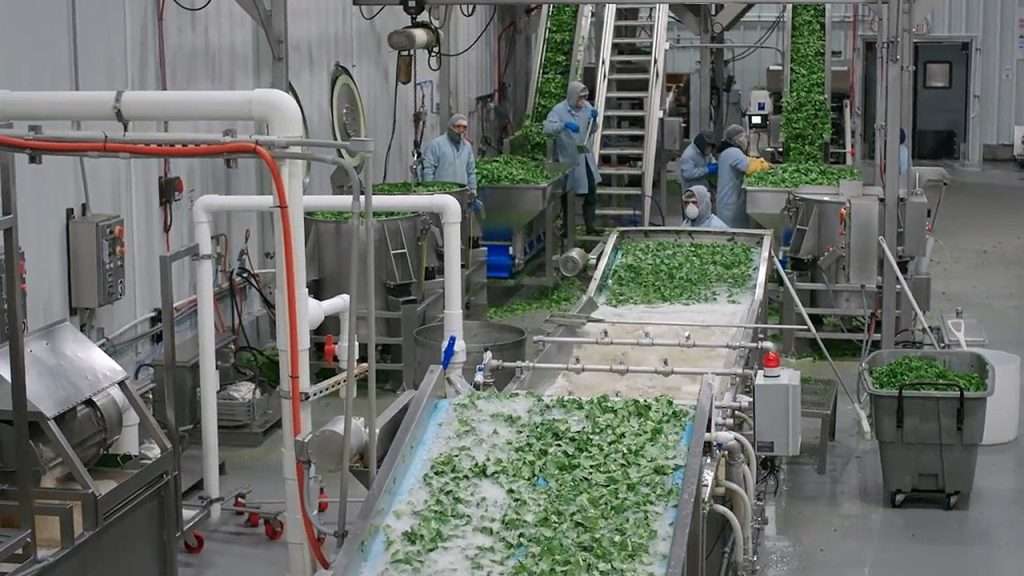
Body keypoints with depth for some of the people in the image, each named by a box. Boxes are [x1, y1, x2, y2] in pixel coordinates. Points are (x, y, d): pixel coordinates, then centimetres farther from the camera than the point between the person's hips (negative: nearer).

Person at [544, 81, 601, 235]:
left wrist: (593, 120, -7)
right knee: (567, 195, 7)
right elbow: (547, 129, -28)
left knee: (591, 191, 5)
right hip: (568, 159, -5)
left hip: (585, 157, 5)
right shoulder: (559, 110, -15)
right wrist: (564, 125, -42)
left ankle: (590, 225, 14)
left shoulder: (586, 107, 3)